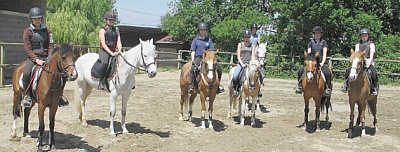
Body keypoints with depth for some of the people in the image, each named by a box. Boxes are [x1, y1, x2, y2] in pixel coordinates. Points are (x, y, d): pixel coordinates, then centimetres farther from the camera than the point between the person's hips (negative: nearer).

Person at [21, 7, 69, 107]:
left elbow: (51, 46, 10)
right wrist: (36, 60, -17)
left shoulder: (47, 30, 12)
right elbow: (28, 49, -5)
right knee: (26, 73, -32)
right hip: (33, 57, -3)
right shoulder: (27, 31, 1)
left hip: (46, 57, 3)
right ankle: (27, 95, -11)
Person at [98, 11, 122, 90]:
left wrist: (119, 51, -12)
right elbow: (103, 44, -9)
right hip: (104, 51, -6)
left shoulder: (116, 30, 18)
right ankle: (101, 82, -26)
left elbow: (119, 42, 9)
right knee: (105, 63, -34)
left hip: (114, 51, 6)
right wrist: (111, 53, -21)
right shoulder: (102, 30, 2)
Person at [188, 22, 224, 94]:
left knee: (219, 69, -12)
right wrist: (193, 59, -9)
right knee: (193, 69, -33)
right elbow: (193, 51, 5)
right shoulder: (195, 40, 8)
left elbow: (211, 51, 11)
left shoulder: (209, 40, 13)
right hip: (198, 58, -3)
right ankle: (191, 85, -25)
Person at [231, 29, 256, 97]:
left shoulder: (252, 45, 12)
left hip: (249, 63, 2)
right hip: (241, 63, -2)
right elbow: (238, 56, 1)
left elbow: (253, 56, 7)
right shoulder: (240, 44, 7)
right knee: (235, 76, -26)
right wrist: (242, 64, -13)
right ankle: (236, 89, -1)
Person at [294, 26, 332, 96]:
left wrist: (322, 63, -12)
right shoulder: (311, 42, 11)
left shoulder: (323, 42, 7)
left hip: (321, 63, -1)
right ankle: (299, 85, -8)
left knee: (328, 73, -30)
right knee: (300, 71, -20)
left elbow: (324, 54, 1)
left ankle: (327, 88, -19)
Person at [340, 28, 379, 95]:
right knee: (348, 70, -19)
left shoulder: (371, 44, 7)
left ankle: (375, 88, -18)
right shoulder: (358, 45, 16)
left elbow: (372, 55, -3)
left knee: (374, 73, -31)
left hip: (369, 63, -3)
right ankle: (345, 84, -4)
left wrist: (368, 63, -18)